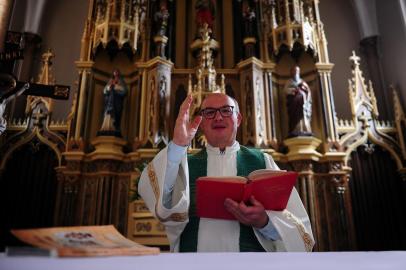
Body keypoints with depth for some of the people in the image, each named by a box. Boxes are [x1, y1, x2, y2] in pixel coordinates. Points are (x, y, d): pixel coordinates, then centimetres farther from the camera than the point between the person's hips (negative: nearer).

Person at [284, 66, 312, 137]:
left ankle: (305, 130, -11)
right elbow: (286, 90, -2)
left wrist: (304, 87, -4)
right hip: (293, 102, -3)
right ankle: (294, 132, -21)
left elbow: (308, 90, 15)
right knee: (294, 116, -15)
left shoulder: (302, 81, 24)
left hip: (303, 101, 3)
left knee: (304, 116, -7)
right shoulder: (289, 82, 14)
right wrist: (294, 89, -14)